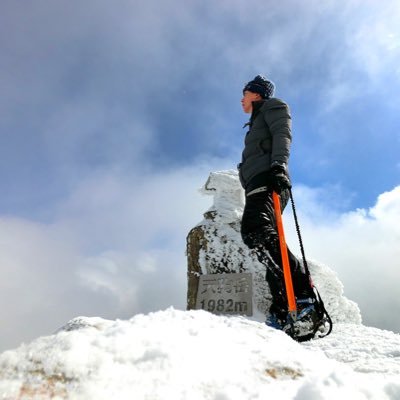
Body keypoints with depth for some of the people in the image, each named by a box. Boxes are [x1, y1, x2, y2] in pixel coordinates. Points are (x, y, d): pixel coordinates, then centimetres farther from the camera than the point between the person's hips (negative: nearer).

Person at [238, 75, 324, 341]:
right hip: (258, 186, 9)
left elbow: (283, 135, -3)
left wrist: (278, 165, -22)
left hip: (269, 181, -9)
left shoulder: (273, 106, 17)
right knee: (267, 245, -7)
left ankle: (304, 295, -37)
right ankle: (283, 312, -14)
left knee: (255, 231, -32)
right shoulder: (258, 122, 41)